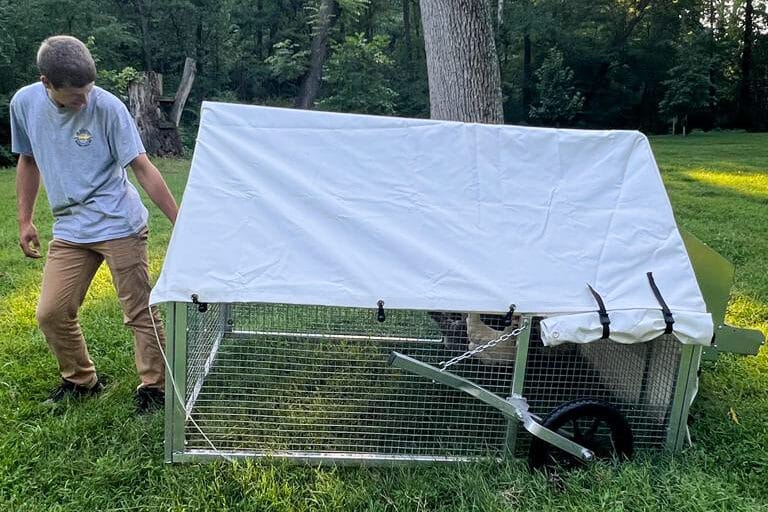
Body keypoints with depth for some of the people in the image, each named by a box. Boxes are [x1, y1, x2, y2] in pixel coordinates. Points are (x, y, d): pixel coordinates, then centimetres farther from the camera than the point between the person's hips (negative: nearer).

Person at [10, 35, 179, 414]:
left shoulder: (107, 107, -13)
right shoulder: (24, 103, 1)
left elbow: (142, 168, -13)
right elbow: (28, 160, 15)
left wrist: (181, 222, -17)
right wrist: (25, 220, 16)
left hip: (120, 225, -5)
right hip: (68, 230, 5)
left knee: (140, 313, -2)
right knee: (51, 313, 4)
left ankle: (154, 387, 14)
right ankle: (80, 380, 26)